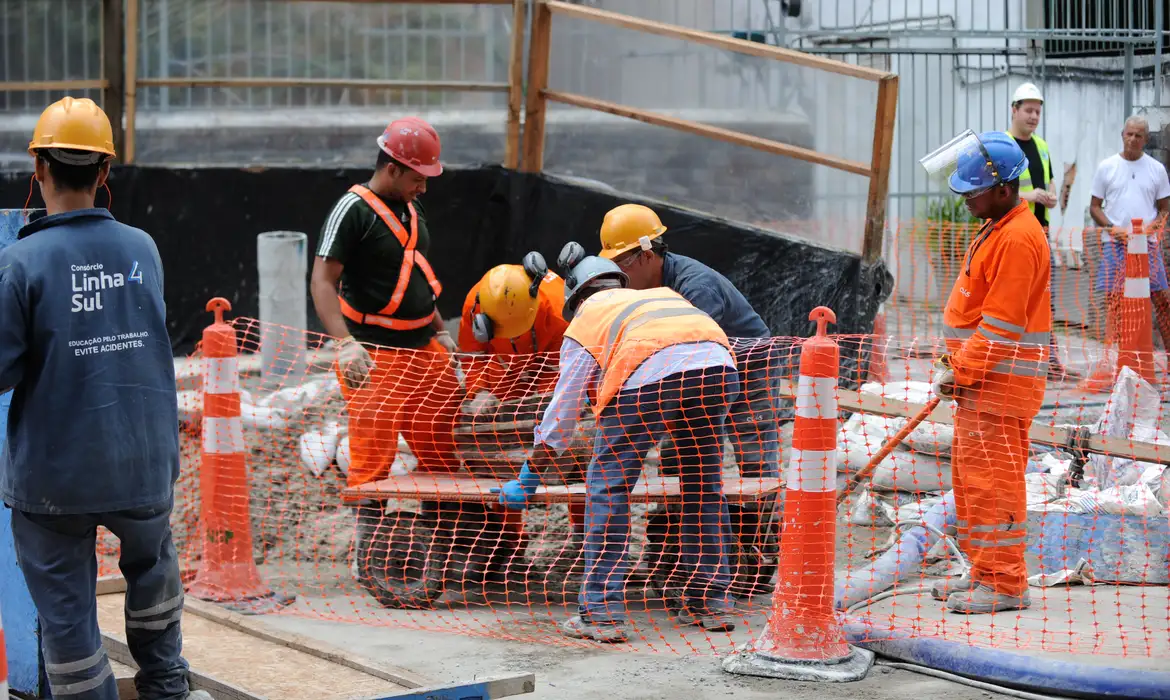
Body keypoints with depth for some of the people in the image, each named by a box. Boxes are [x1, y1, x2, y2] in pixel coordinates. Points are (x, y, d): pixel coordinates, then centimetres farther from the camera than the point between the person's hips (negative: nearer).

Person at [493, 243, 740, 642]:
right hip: (717, 364, 4)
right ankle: (710, 602, 27)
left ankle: (601, 612, 5)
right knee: (704, 484, 21)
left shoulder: (584, 325, 28)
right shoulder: (663, 296, 41)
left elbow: (560, 418, 27)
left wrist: (527, 483, 35)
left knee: (608, 488, 8)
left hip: (649, 372, -4)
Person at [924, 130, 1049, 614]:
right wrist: (955, 363, 17)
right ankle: (983, 572, 24)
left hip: (999, 384, -11)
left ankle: (1005, 584, -2)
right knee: (972, 479, 15)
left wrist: (963, 372, -17)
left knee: (992, 482, -7)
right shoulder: (997, 229, 15)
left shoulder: (1018, 239, -19)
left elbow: (1001, 323, -21)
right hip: (978, 378, 11)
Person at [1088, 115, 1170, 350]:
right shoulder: (1106, 167, 5)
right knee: (1114, 299, -2)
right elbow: (1095, 207, 7)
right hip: (1114, 243, 0)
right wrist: (1114, 229, -10)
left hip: (1147, 243, 0)